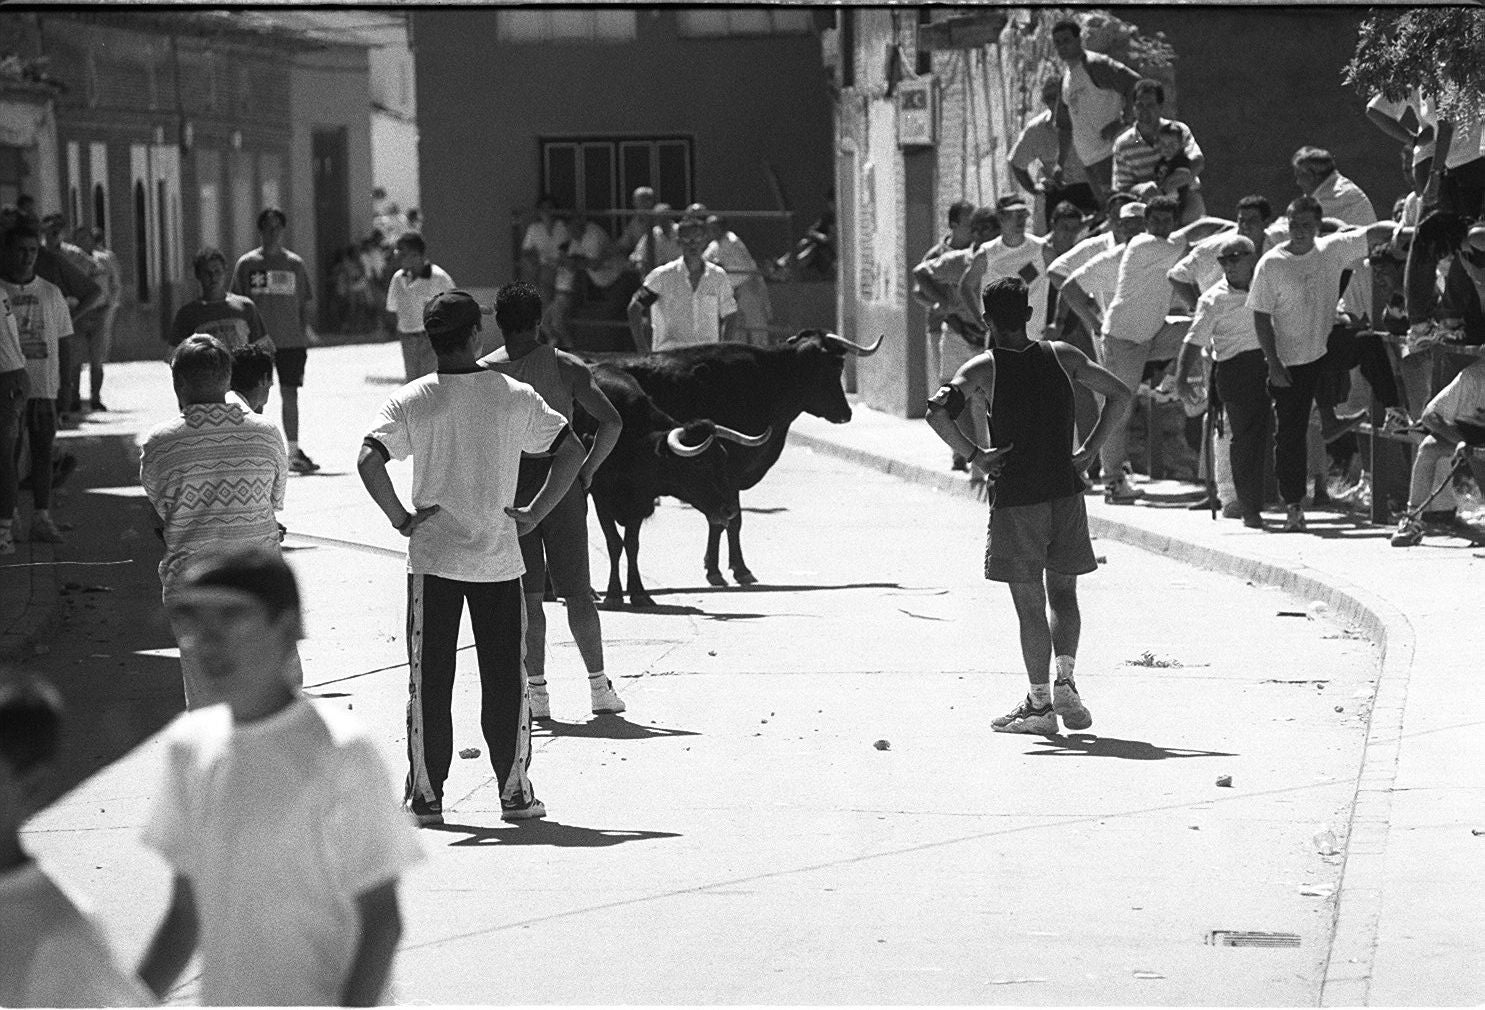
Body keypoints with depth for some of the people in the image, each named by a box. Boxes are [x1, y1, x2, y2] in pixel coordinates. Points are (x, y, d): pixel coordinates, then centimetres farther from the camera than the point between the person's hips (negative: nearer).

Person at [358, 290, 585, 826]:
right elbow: (572, 450, -2)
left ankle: (426, 795, 7)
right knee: (505, 680, 9)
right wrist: (534, 513, 2)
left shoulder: (412, 401, -7)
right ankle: (515, 792, 12)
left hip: (433, 559, -1)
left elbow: (368, 461, -19)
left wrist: (400, 517, -8)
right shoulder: (514, 397, -2)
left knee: (428, 681, 6)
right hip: (500, 559, 1)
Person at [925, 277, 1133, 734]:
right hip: (1065, 491, 3)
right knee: (1063, 594, 16)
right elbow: (1120, 395, 4)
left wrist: (973, 453, -8)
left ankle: (1039, 704, 5)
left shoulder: (983, 368, -5)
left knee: (1030, 604, 3)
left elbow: (937, 411, -20)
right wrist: (1088, 450, 6)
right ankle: (1064, 683, -1)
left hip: (1015, 496, -3)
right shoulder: (1061, 356, 4)